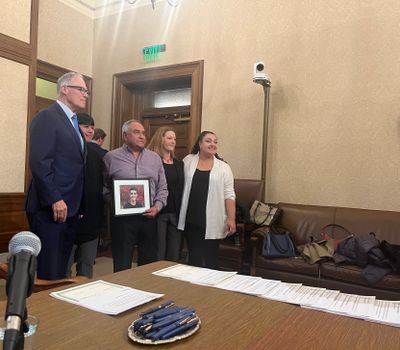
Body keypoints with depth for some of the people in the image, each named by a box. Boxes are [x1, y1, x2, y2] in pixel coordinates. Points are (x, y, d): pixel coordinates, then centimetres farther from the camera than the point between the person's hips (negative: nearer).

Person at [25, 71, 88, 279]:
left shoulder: (72, 123, 20)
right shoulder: (47, 117, -8)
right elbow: (39, 162, -17)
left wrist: (76, 205, 12)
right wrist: (55, 200, -20)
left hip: (69, 208, 8)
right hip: (50, 208, -8)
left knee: (60, 270, 13)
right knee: (48, 272, -1)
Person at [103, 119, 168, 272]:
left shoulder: (155, 158, 11)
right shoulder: (111, 157, 3)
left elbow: (162, 188, 11)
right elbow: (104, 186, 5)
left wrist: (157, 206, -3)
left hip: (148, 217, 3)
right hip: (122, 218, -2)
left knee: (149, 264, 11)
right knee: (122, 266, 6)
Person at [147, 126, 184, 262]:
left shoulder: (179, 164, 14)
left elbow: (183, 189, 13)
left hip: (176, 215, 5)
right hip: (158, 213, -5)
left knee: (174, 256, 11)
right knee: (157, 256, 1)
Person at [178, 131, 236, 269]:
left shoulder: (223, 167, 2)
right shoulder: (188, 161, 6)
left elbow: (229, 195, -1)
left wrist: (231, 219, -8)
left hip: (212, 221, -1)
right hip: (191, 219, 2)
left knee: (211, 258, 7)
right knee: (194, 257, 11)